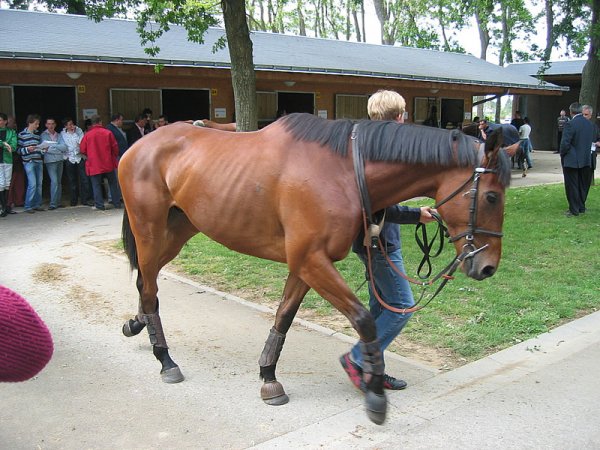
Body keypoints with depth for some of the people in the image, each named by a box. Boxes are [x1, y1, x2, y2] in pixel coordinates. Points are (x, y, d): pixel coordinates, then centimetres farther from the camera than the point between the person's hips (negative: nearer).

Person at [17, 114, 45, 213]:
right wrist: (27, 149, -19)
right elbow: (18, 149, -3)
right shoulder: (22, 135, -1)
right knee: (32, 184, -12)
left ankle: (37, 204, 15)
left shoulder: (37, 135, 15)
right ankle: (28, 206, -4)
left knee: (39, 184, 6)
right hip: (29, 162, -6)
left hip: (39, 161, 6)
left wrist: (44, 150, 2)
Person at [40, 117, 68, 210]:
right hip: (50, 161, -4)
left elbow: (64, 147, 0)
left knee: (59, 181, 7)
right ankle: (53, 203, -11)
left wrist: (52, 146, -9)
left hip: (60, 160, 4)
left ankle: (58, 202, 14)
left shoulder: (58, 135, 14)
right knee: (54, 181, -14)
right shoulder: (44, 135, 3)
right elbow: (46, 149, -8)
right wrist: (59, 150, -8)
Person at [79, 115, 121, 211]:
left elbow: (82, 150, 1)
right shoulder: (108, 133, -4)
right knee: (113, 184, 12)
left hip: (94, 165, -1)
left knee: (96, 185, 6)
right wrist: (115, 156, 19)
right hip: (108, 163, 1)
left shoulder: (87, 135, -4)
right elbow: (115, 147, 0)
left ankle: (100, 205, 3)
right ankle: (117, 203, 16)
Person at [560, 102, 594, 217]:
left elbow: (565, 143, -19)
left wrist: (563, 155, -3)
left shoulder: (570, 124, -18)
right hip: (586, 160, 6)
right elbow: (592, 140, 8)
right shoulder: (590, 124, 4)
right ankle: (581, 207, 24)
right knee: (583, 185, 15)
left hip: (572, 161, -6)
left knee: (572, 186, 3)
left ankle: (574, 210, 6)